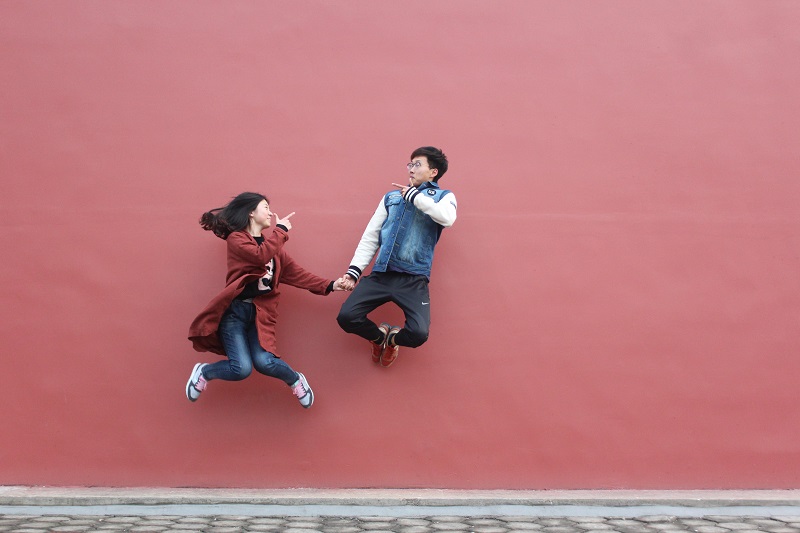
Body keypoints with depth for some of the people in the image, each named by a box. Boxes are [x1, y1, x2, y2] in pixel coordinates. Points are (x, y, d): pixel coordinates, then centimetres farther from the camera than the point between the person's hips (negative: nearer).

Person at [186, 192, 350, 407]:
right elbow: (260, 256, -18)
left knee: (265, 362, -22)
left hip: (260, 313, 4)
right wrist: (281, 230, -6)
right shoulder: (236, 239, 0)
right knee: (241, 368, -20)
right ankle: (203, 372, 12)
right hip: (234, 311, -4)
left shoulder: (273, 245, 20)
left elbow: (296, 273, 16)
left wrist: (329, 285, 7)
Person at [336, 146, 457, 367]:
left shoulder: (444, 196, 8)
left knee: (418, 333, -22)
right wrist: (355, 269, 3)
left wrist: (414, 196, -9)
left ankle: (393, 337, 17)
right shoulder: (391, 197, 18)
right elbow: (370, 236, 15)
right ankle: (380, 335, 21)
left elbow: (447, 218, -18)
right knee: (346, 317, -12)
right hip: (380, 274, 4)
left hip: (414, 279, -3)